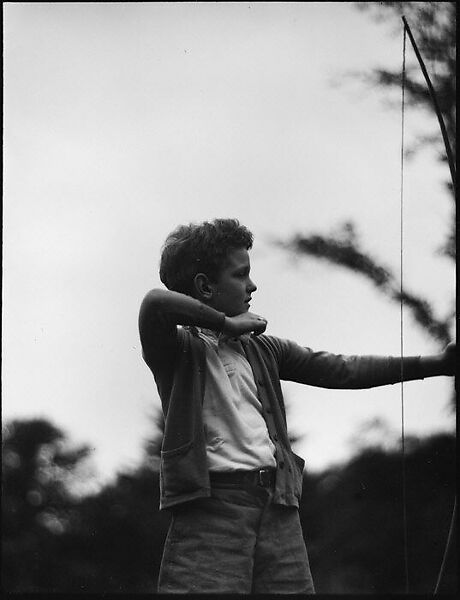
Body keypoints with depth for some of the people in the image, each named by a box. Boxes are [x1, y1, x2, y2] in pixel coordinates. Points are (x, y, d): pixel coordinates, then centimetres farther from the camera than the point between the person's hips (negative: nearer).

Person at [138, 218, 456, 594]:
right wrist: (226, 323, -5)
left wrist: (436, 363, 16)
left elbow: (341, 370, 21)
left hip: (278, 507, 6)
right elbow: (156, 305, -19)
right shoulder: (180, 348, 4)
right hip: (212, 502, -6)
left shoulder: (262, 350, 23)